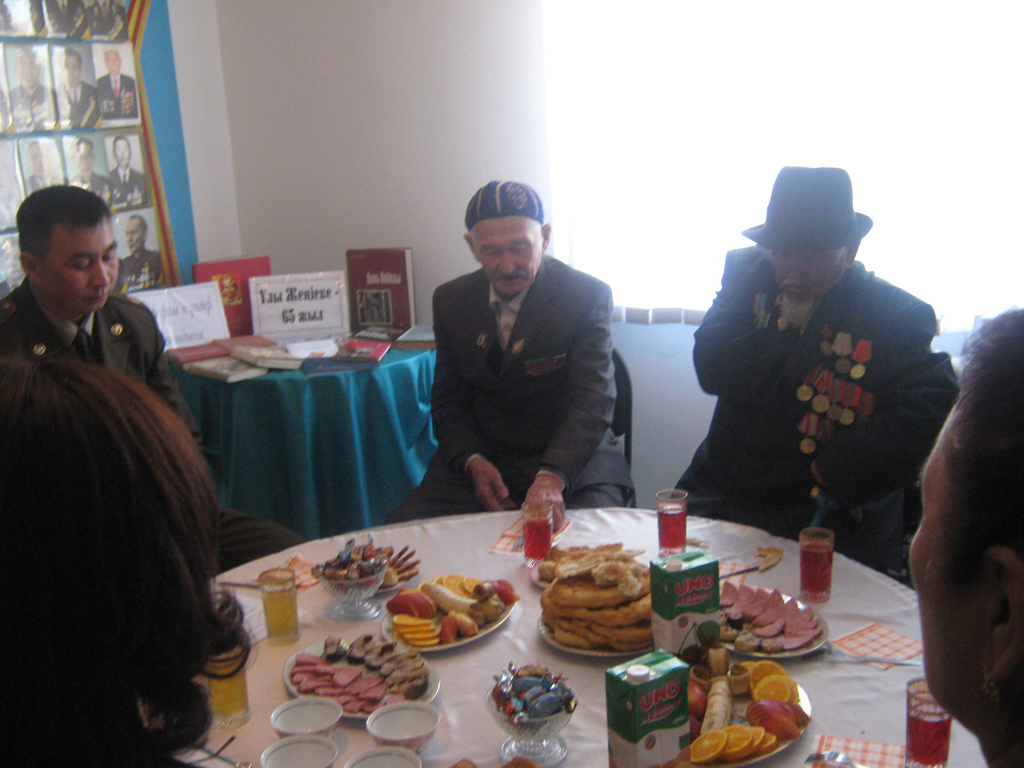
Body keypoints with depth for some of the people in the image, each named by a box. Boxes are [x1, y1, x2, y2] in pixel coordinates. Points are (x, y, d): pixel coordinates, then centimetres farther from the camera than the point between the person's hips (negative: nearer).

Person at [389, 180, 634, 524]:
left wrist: (552, 476, -35)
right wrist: (472, 461, -10)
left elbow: (592, 405, -17)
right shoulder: (451, 300, 5)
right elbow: (448, 403, 11)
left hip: (572, 460, -3)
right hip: (481, 460, 3)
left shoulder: (588, 296, -8)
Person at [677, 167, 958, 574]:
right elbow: (711, 368, -3)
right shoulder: (746, 272, 7)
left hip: (835, 522, -3)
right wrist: (786, 333, -12)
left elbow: (930, 412, -12)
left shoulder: (900, 315, -4)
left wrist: (840, 470, -17)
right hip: (724, 497, 4)